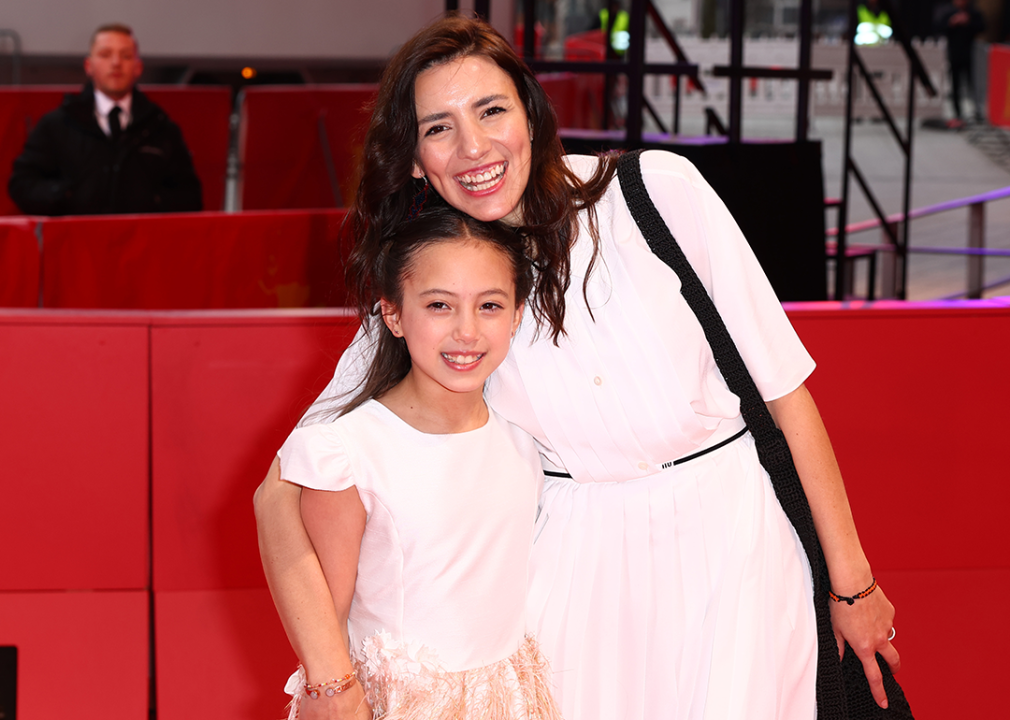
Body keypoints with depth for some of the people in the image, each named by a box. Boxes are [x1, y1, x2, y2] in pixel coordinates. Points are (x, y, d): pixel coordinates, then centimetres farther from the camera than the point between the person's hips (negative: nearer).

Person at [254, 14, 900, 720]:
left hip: (732, 536, -1)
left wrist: (851, 582, -3)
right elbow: (282, 494, -11)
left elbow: (782, 384, -7)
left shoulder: (660, 193, -13)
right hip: (575, 562, 1)